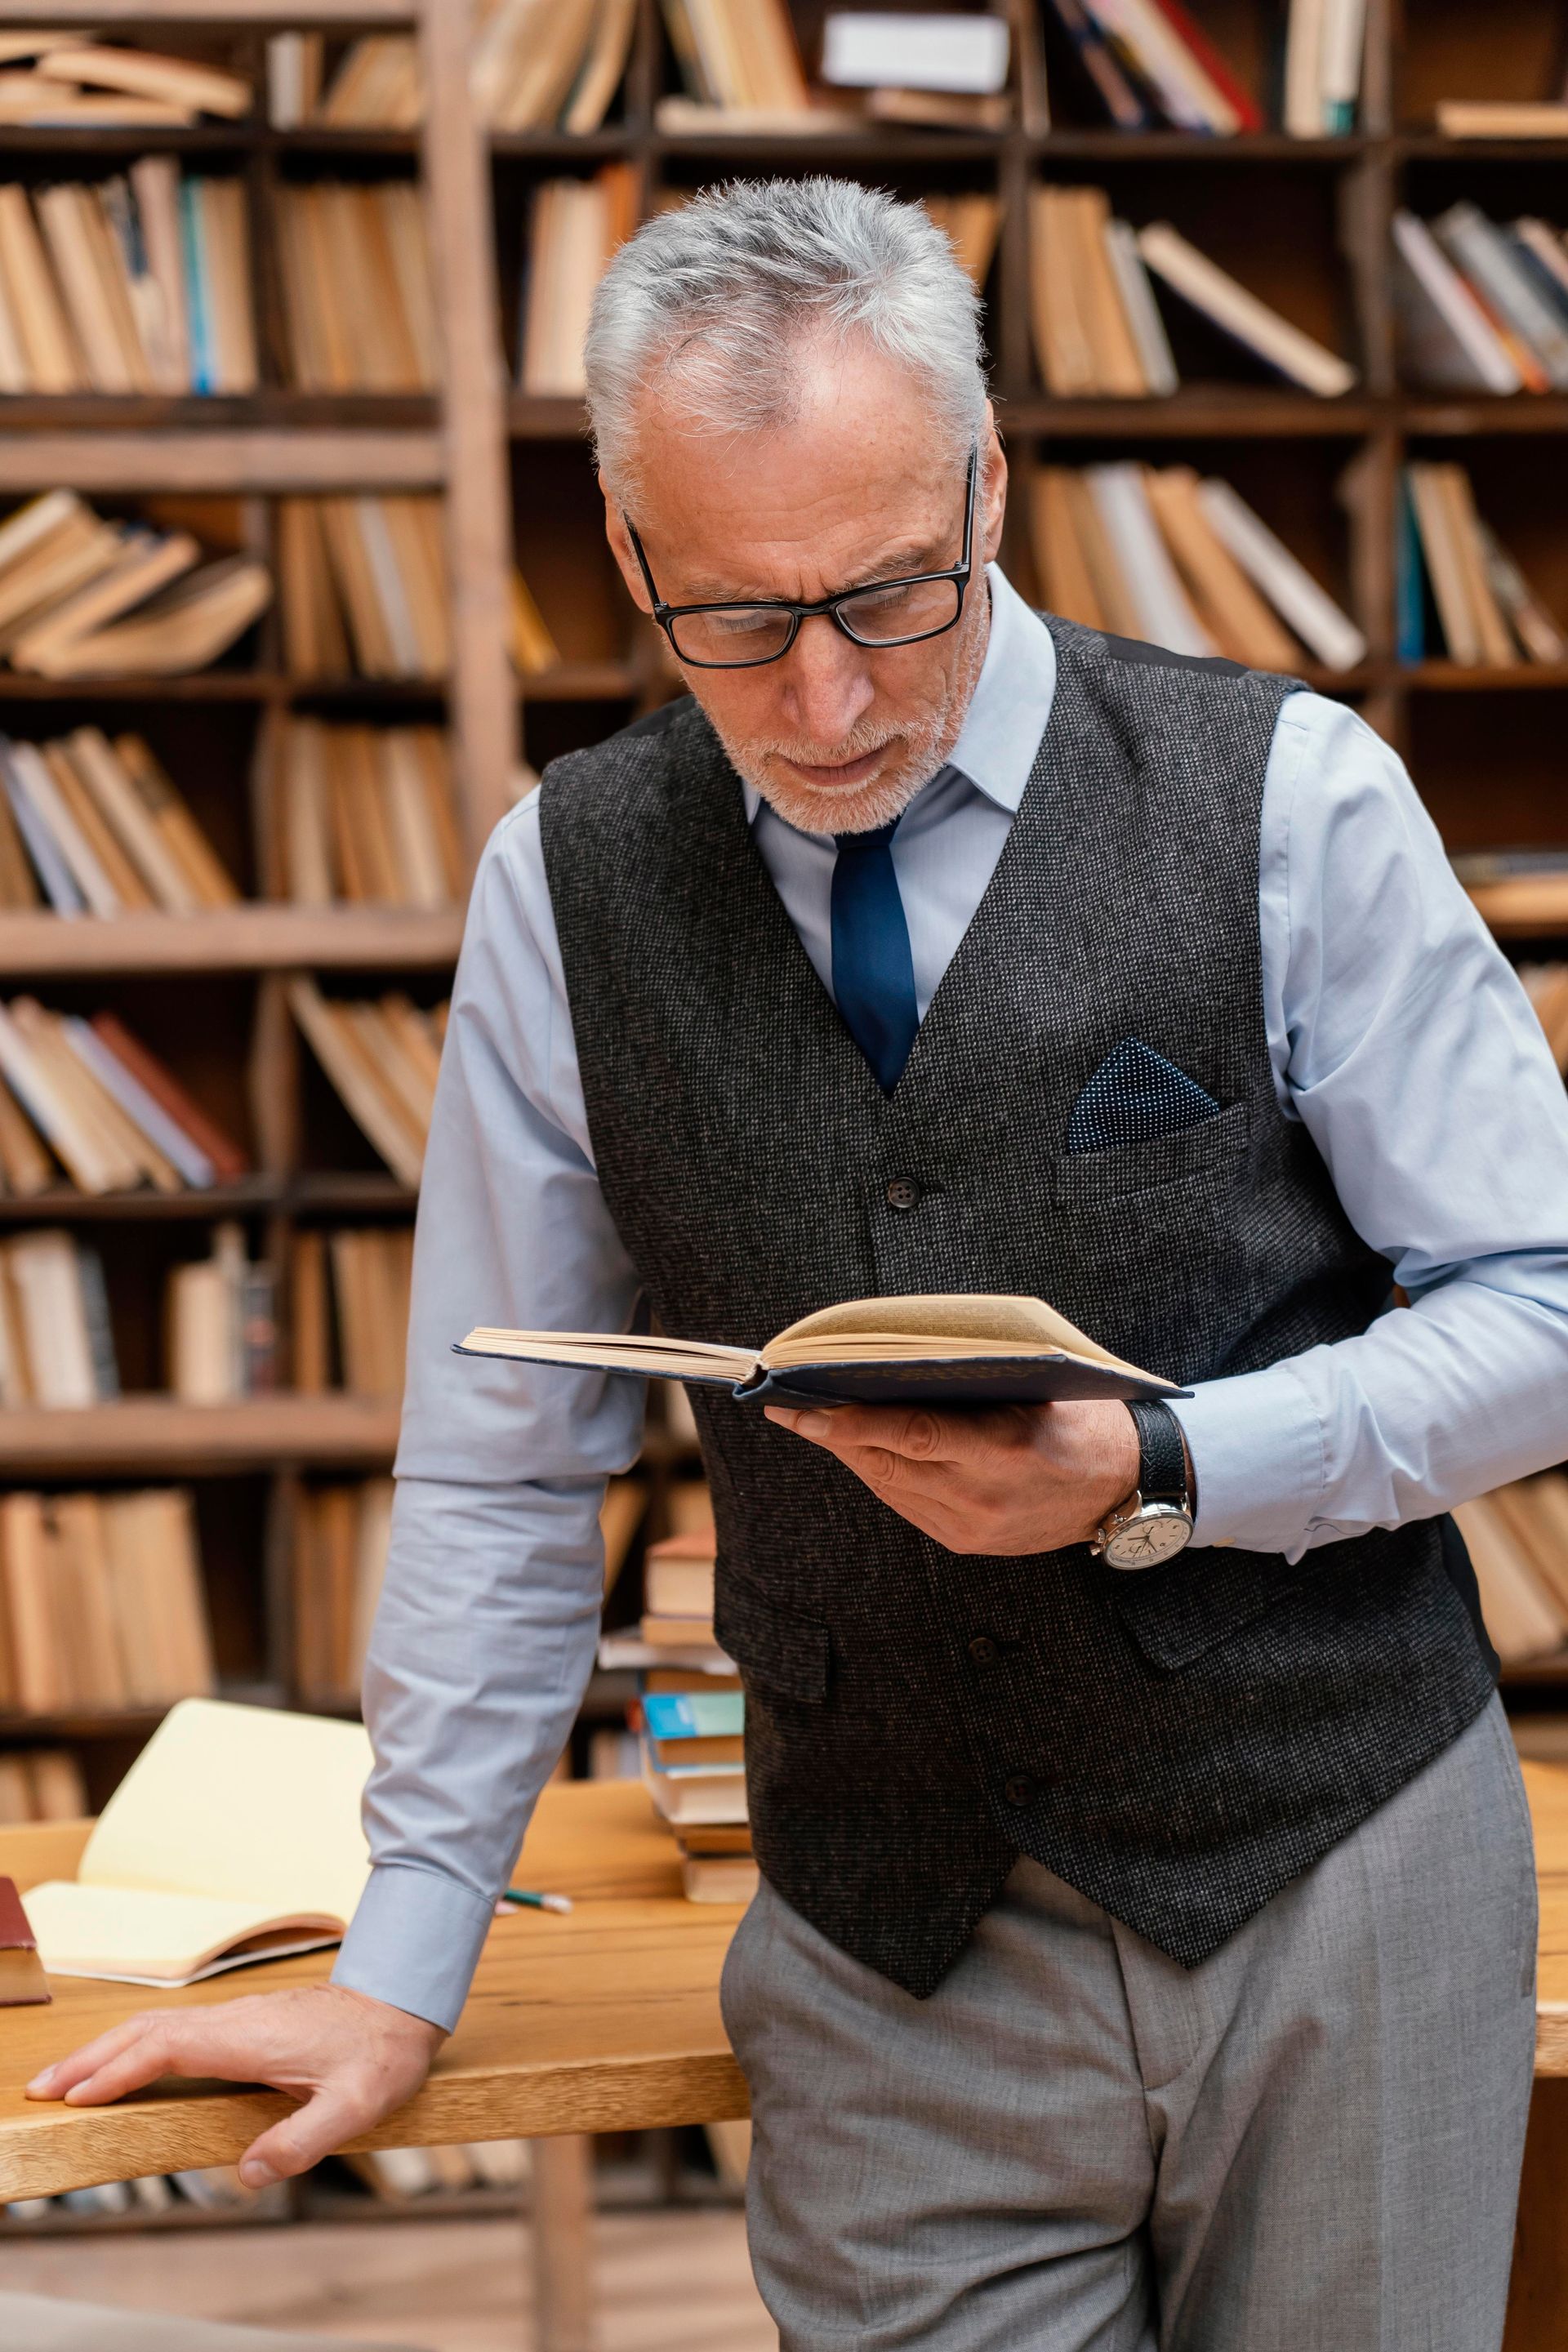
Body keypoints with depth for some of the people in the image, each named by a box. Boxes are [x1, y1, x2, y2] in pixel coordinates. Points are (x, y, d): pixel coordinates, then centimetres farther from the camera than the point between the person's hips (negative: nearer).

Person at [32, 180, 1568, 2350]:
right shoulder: (566, 886, -1)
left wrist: (1152, 1476, -18)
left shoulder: (1288, 802, -7)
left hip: (1334, 1869, -1)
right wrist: (400, 1973, 5)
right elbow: (504, 1468, 5)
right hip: (892, 1962, 1)